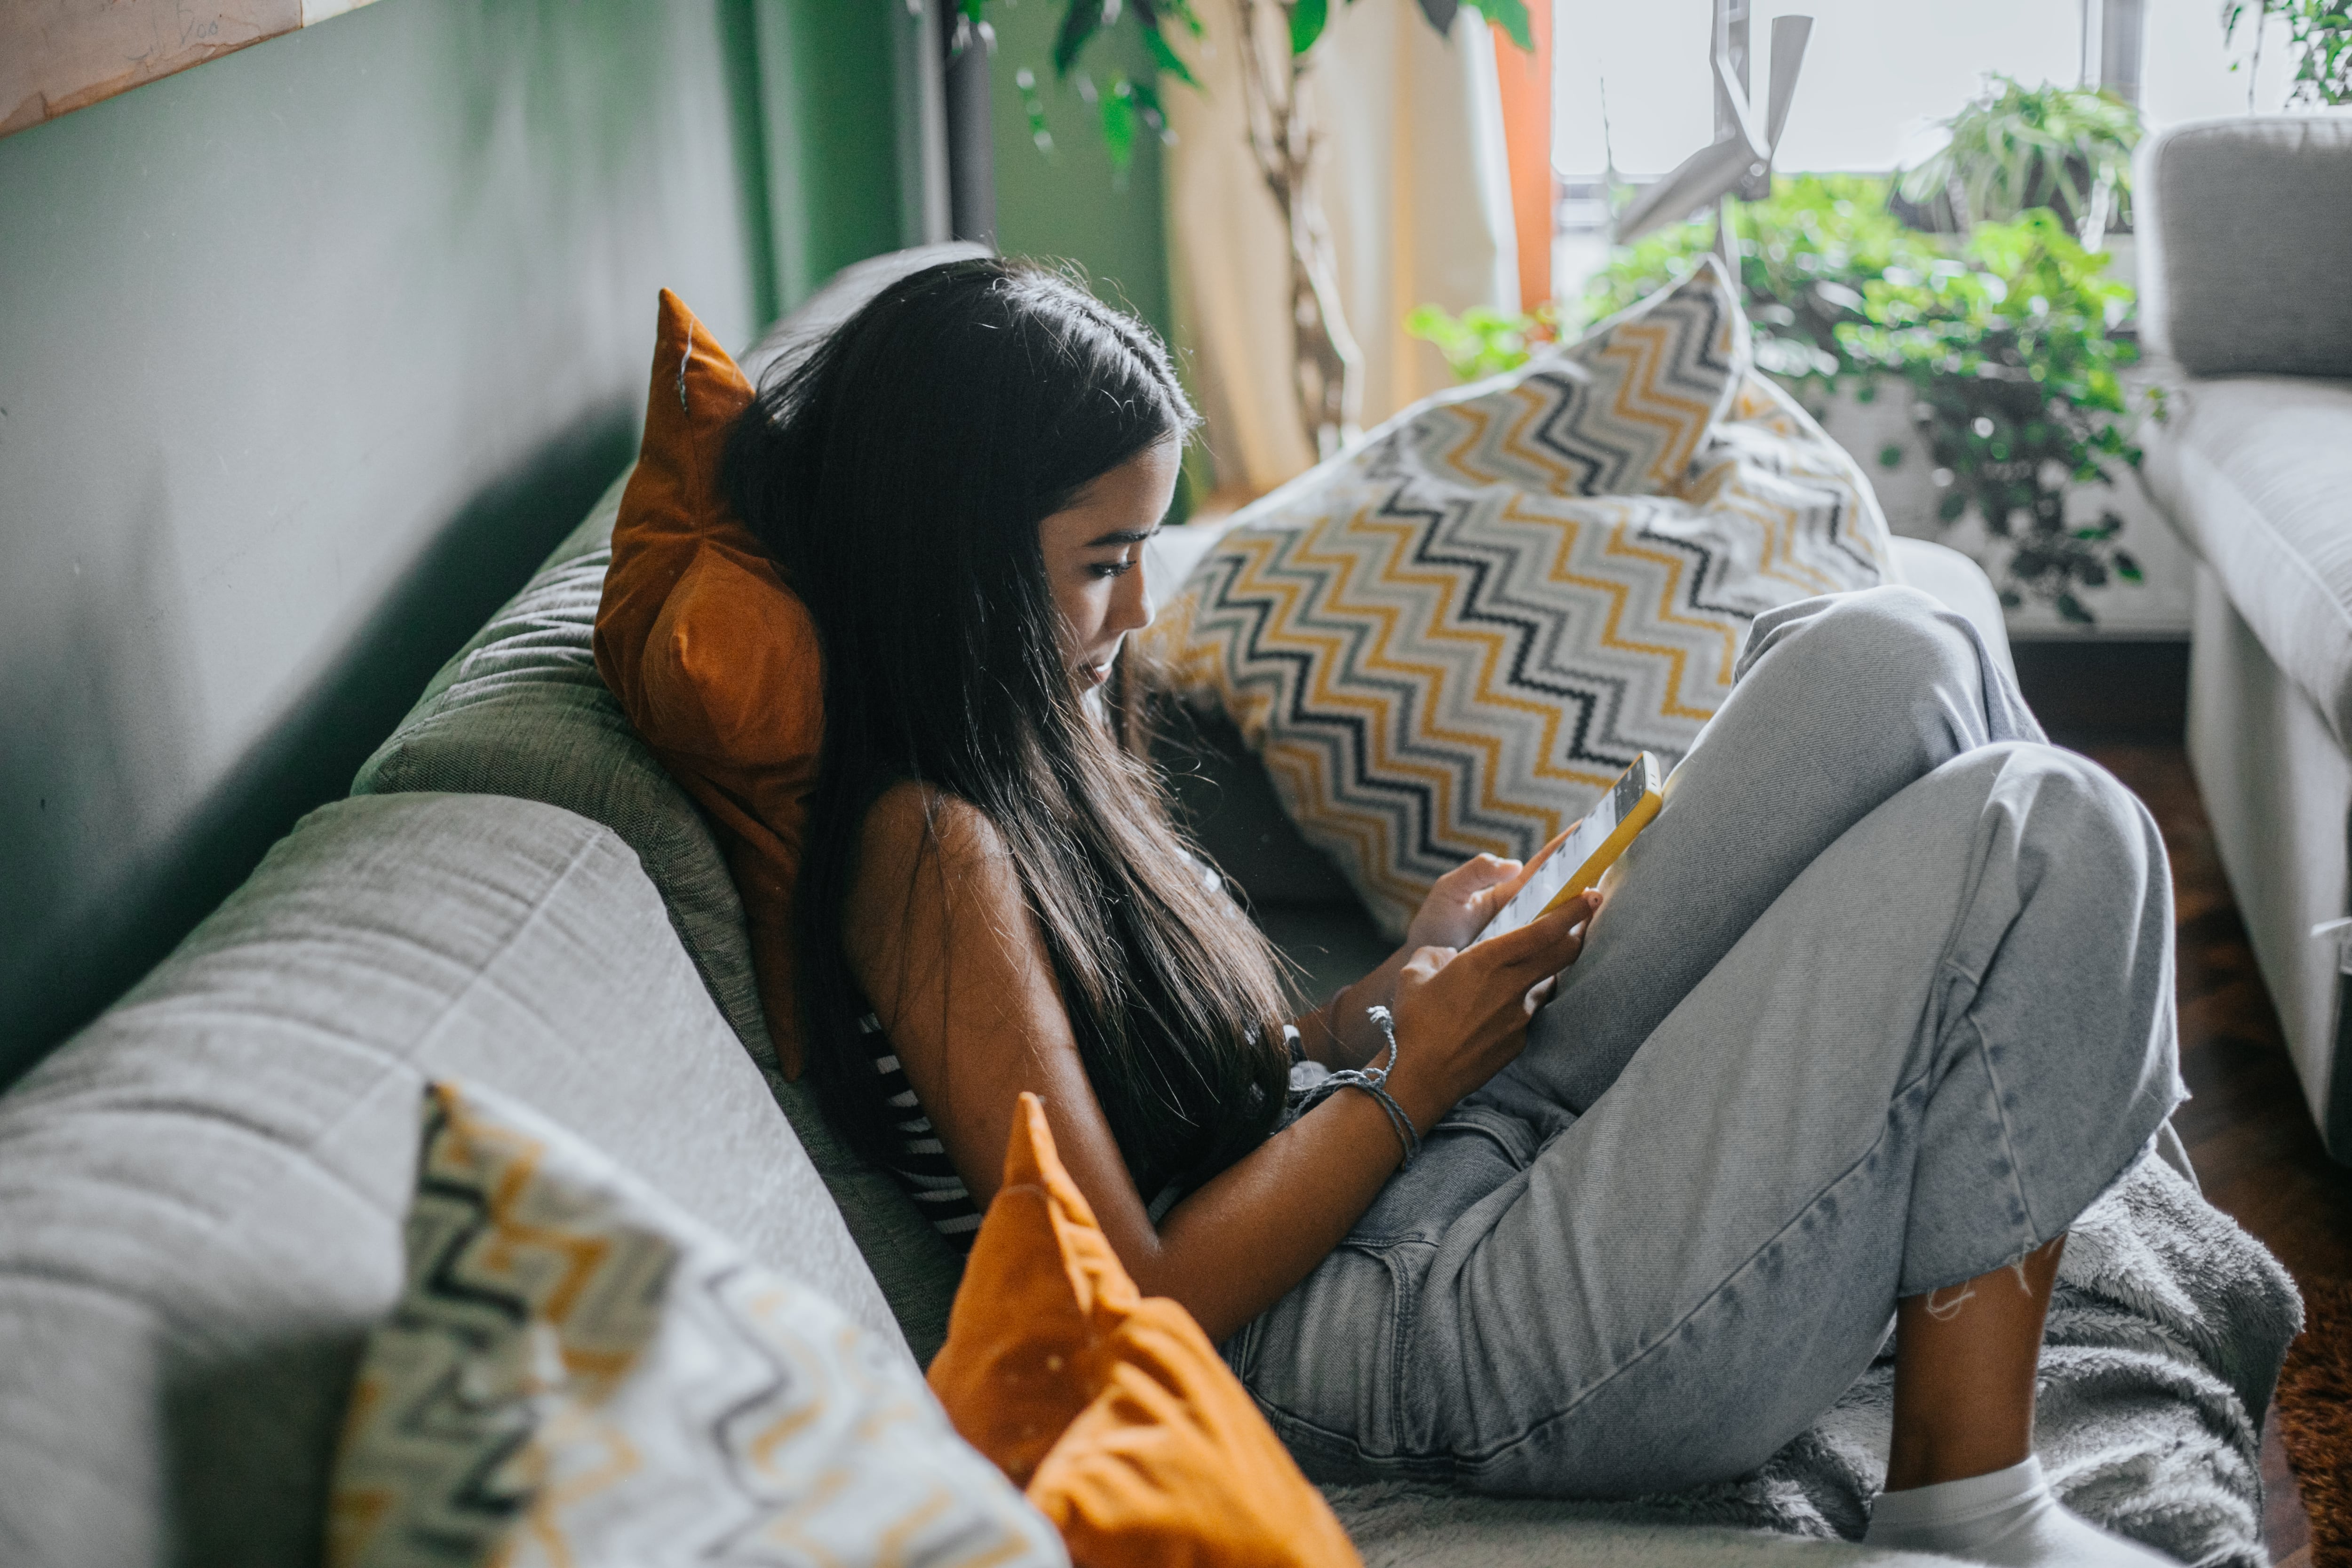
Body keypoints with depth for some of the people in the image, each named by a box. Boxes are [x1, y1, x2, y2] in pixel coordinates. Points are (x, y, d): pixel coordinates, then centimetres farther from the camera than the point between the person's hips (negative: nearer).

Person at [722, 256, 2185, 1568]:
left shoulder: (1018, 756, 13)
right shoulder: (929, 850, -18)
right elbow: (1136, 1303, -21)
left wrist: (1387, 995, 2)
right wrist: (1404, 1078, -10)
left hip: (1467, 1160, 10)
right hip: (1438, 1337, -10)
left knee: (1889, 661, 1)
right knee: (2048, 831, -16)